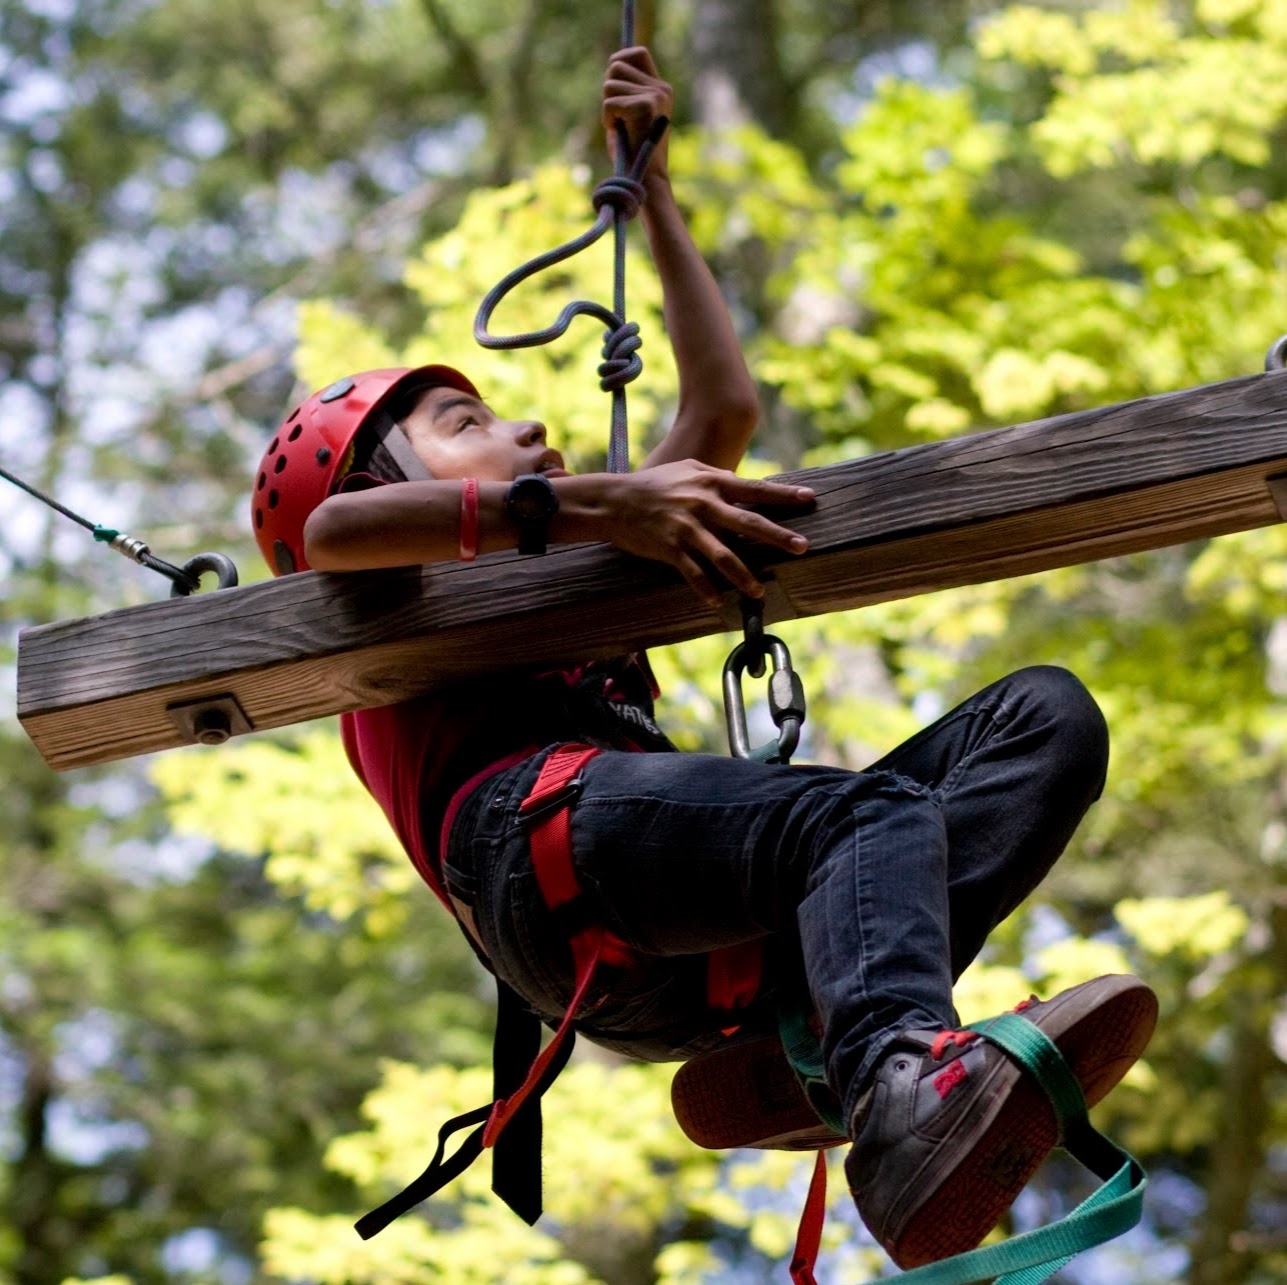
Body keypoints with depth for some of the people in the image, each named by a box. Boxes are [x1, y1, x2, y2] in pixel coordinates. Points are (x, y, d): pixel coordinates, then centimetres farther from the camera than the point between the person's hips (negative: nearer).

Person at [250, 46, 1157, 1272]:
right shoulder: (393, 597, 26)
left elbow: (722, 406, 49)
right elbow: (327, 531, -2)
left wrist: (654, 187, 51)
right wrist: (591, 503, -10)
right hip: (540, 823, -7)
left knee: (1044, 713, -7)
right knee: (871, 811, -32)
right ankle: (903, 1091, -66)